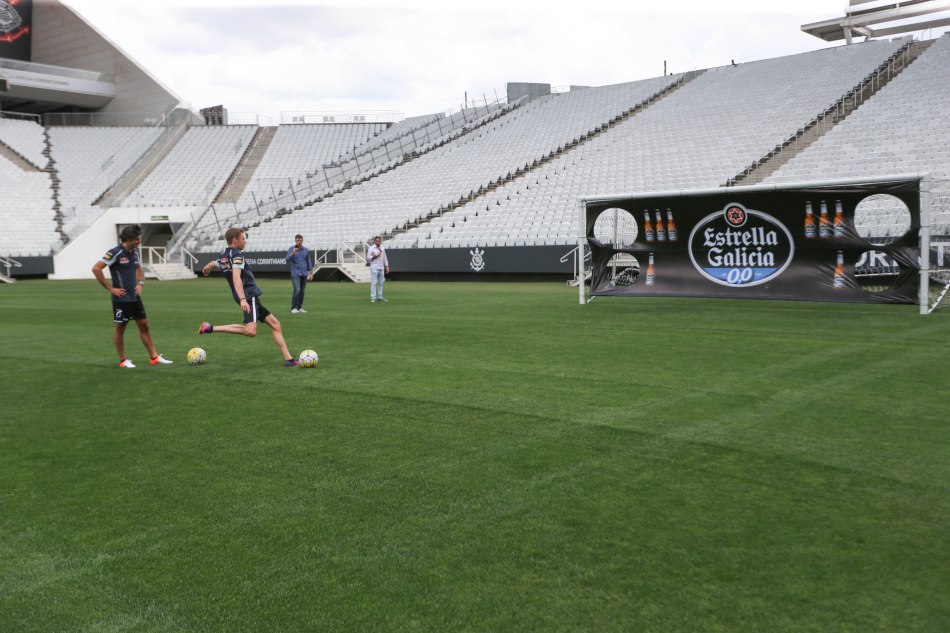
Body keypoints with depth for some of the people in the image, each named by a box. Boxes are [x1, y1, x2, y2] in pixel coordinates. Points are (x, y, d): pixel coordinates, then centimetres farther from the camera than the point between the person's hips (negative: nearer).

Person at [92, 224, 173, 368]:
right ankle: (123, 360, 14)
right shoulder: (115, 253, -15)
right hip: (121, 298, -7)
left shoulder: (134, 252, 7)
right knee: (120, 328, 4)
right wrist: (110, 288, -16)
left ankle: (154, 357, 12)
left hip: (135, 297, 7)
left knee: (144, 325, 8)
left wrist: (141, 283, 8)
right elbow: (96, 268, -18)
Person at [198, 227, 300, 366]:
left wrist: (206, 268, 62)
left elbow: (212, 264, 38)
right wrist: (242, 299, -36)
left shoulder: (223, 255, 15)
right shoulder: (237, 254, -11)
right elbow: (236, 277, -27)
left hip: (249, 298, 10)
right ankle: (211, 328, -17)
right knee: (251, 331, -27)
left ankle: (288, 359, 11)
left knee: (275, 324, 12)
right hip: (249, 297, -10)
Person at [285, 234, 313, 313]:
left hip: (304, 274, 4)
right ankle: (293, 308, -11)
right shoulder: (291, 249, 0)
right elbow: (287, 260, -8)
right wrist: (293, 253, -22)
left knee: (302, 291, 6)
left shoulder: (306, 250, 10)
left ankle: (299, 307, 14)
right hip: (295, 273, -4)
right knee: (297, 290, -16)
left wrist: (311, 272, 15)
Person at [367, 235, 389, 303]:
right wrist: (375, 256, -20)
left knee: (381, 283, 6)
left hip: (381, 268, 6)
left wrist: (387, 266, 12)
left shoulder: (382, 248, 13)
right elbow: (368, 257, -6)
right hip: (374, 267, -6)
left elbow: (385, 258, 17)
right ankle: (373, 297, -9)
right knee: (374, 282, -9)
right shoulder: (371, 248, -3)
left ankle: (380, 297, 11)